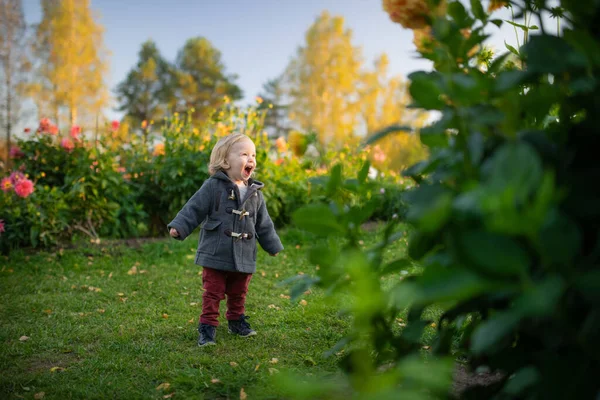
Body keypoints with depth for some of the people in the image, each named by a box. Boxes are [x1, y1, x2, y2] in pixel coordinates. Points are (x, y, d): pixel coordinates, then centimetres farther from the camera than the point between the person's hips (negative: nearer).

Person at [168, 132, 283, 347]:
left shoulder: (255, 193, 6)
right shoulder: (213, 187, -9)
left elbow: (264, 224, 15)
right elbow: (194, 209, -9)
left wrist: (274, 247, 20)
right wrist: (178, 227, -21)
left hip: (244, 257, 5)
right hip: (215, 255, -4)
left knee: (238, 294, 19)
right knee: (212, 294, 2)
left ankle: (237, 321, 38)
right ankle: (207, 329, 12)